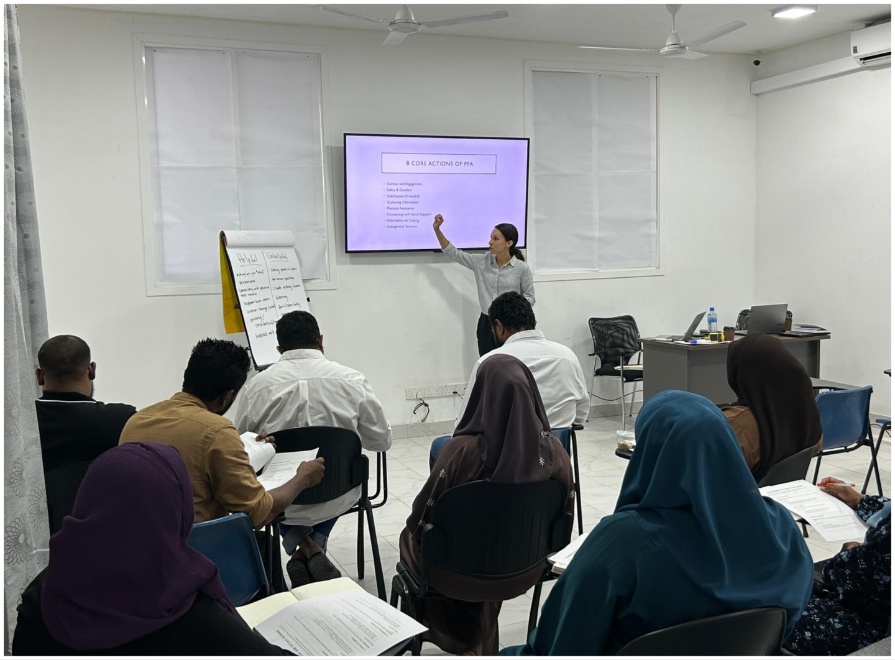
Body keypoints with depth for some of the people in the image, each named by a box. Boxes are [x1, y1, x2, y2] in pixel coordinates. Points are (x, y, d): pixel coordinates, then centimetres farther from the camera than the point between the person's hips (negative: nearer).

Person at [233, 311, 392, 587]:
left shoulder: (257, 385, -12)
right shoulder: (353, 380, -11)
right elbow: (382, 440, -2)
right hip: (337, 498, 1)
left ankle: (301, 545, 10)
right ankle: (316, 543, 14)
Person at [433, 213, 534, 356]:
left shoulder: (522, 268, -6)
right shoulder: (482, 262, 3)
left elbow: (530, 297, 1)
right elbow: (454, 253, 8)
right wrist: (437, 229, 0)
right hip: (486, 324, 4)